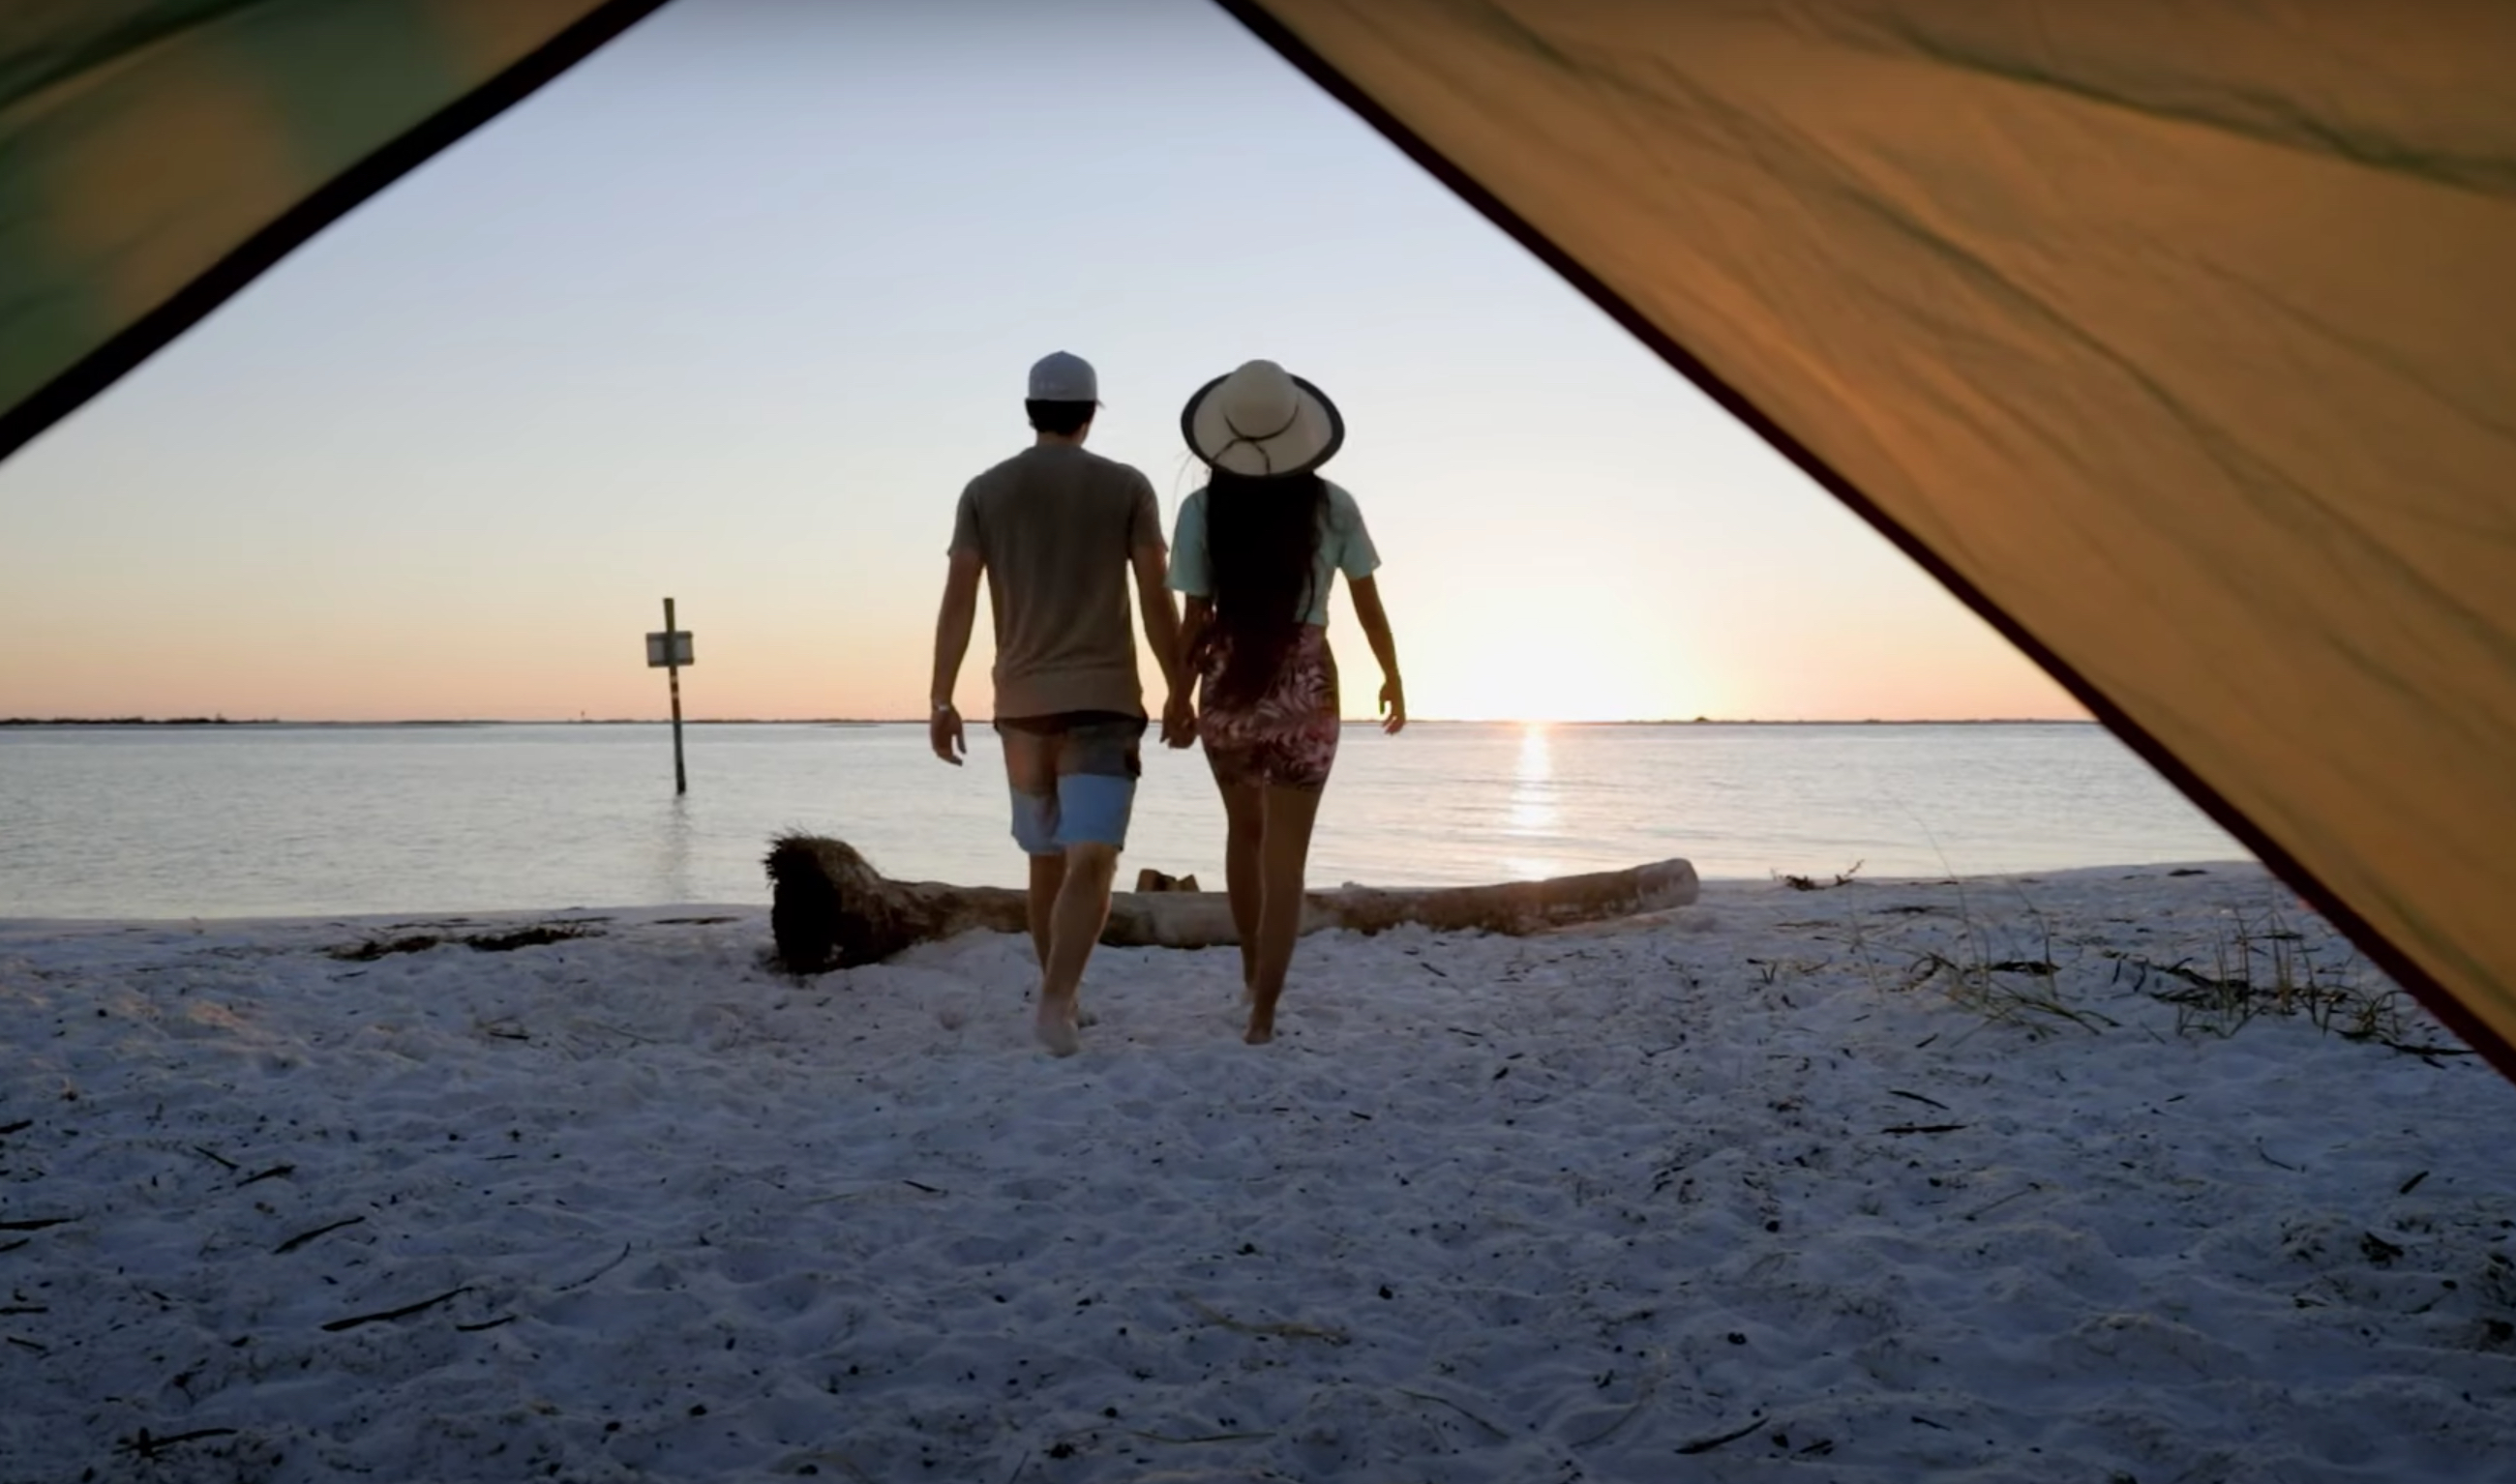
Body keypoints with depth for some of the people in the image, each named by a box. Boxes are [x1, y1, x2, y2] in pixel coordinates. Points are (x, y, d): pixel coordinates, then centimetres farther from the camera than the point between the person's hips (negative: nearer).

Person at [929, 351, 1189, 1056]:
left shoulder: (984, 491, 6)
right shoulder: (1127, 486, 0)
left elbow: (957, 601, -3)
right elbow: (1157, 601, -3)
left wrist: (941, 703, -3)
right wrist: (1180, 694, 5)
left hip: (1022, 702, 4)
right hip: (1103, 700, -3)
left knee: (1048, 856, 19)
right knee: (1091, 864, -10)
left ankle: (1062, 997, 29)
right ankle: (1055, 1004, -29)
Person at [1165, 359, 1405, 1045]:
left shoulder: (1202, 510, -9)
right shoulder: (1332, 507, -7)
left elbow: (1196, 618, -7)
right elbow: (1369, 607, 0)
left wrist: (1178, 694, 7)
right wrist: (1392, 678, 15)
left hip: (1228, 686, 1)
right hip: (1305, 688, -1)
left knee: (1244, 829, 24)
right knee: (1285, 855, 3)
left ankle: (1253, 975, 36)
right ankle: (1262, 1012, -2)